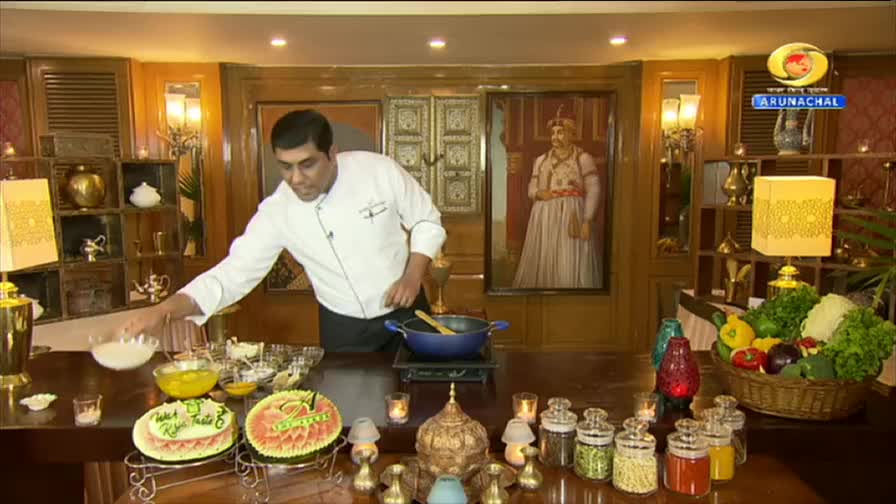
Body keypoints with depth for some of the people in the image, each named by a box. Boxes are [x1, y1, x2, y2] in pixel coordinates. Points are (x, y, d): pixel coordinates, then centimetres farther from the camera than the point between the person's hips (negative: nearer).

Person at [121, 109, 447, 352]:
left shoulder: (380, 170, -19)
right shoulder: (277, 212, -18)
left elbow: (428, 221, -6)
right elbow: (234, 272, -18)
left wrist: (413, 276, -18)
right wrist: (165, 310, -31)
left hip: (405, 312, 1)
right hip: (343, 329, 0)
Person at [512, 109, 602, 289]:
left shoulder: (584, 159, 1)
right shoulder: (540, 160, 13)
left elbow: (593, 191, -5)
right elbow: (531, 189, 14)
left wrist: (587, 221, -15)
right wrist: (538, 194, -10)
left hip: (572, 218, -4)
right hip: (544, 218, 4)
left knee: (571, 266, -6)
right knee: (543, 265, 5)